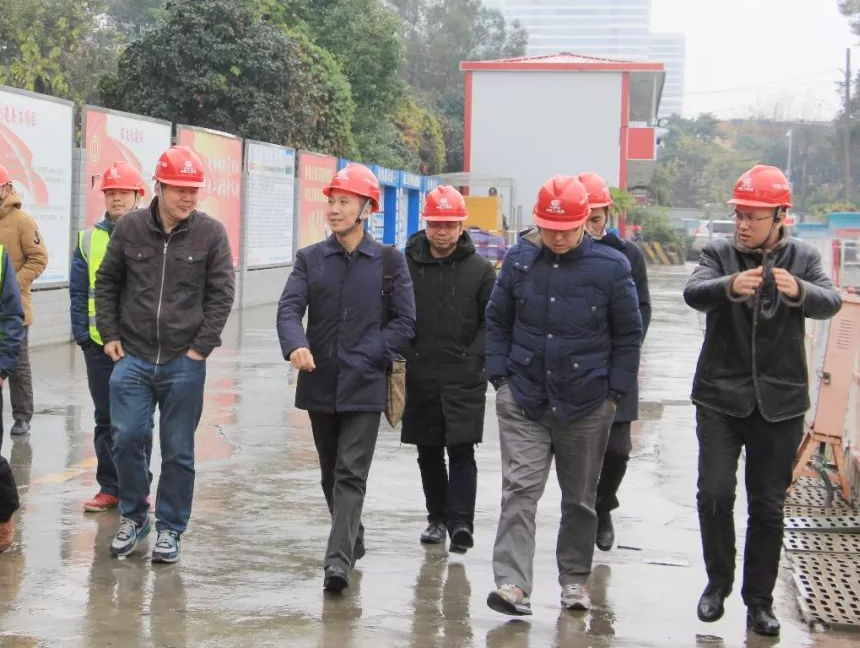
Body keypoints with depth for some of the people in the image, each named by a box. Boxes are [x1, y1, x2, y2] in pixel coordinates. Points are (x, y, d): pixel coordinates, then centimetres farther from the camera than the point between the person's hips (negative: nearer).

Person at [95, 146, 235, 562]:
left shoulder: (211, 234, -2)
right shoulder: (130, 227, 2)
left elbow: (221, 295, 0)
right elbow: (106, 283, 12)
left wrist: (201, 347, -6)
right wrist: (109, 335, 4)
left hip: (184, 363, -1)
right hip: (132, 357, 1)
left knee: (178, 450, 5)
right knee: (127, 438, -2)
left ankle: (170, 529, 18)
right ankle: (133, 515, 19)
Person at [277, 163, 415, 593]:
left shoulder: (389, 262, 2)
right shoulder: (310, 259, 7)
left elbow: (404, 322, 1)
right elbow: (289, 309, -5)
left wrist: (368, 356, -11)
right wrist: (296, 345, -26)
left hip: (364, 386, -3)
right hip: (320, 384, 4)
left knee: (350, 475, -11)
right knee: (331, 474, 15)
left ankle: (338, 558, -16)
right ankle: (353, 542, 33)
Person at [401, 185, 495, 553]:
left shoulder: (479, 269, 2)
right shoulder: (406, 264, 4)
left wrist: (474, 358, -8)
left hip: (463, 380, -2)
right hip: (419, 377, 2)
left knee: (461, 451, -8)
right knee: (428, 453, 11)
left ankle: (461, 523, -11)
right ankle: (438, 518, 23)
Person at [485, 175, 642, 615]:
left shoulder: (610, 266, -6)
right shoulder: (519, 259, 1)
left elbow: (628, 335, 1)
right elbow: (497, 321, 11)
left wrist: (615, 393, -2)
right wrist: (500, 377, 2)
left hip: (586, 406, -1)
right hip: (523, 400, 1)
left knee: (580, 498, 11)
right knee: (520, 490, -9)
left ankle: (574, 579, 26)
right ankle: (512, 584, -12)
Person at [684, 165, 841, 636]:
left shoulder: (802, 259, 2)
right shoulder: (719, 253, 1)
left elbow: (829, 303, -15)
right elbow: (693, 292, -19)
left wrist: (799, 291, -39)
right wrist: (731, 286, -41)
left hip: (779, 402, 0)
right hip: (720, 397, 0)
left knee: (768, 507, 6)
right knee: (714, 494, -8)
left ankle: (759, 600, 19)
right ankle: (718, 581, 15)